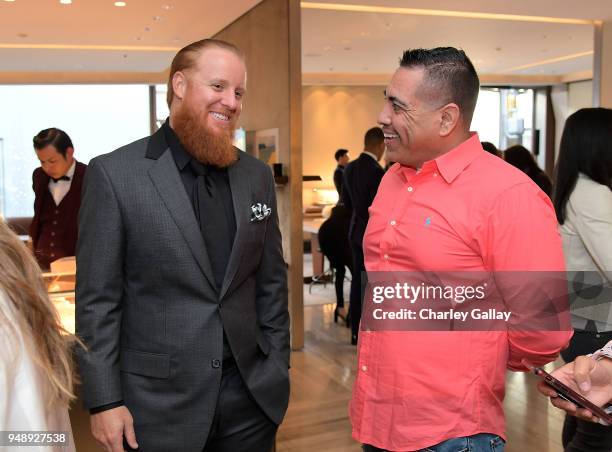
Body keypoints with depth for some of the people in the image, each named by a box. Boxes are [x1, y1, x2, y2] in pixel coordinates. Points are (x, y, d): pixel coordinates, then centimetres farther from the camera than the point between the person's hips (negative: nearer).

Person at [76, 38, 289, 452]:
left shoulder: (257, 175, 4)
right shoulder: (114, 173, -8)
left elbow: (272, 282, 8)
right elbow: (96, 299, -8)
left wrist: (278, 368, 7)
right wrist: (104, 401, -8)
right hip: (158, 402, -3)